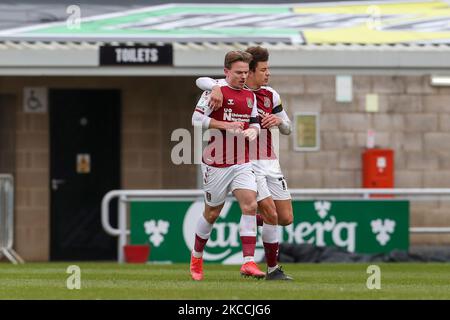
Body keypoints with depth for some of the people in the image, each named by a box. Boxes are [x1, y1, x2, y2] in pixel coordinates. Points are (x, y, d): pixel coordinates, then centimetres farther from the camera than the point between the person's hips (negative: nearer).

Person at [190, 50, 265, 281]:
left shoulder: (250, 96, 12)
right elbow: (197, 119, -12)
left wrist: (253, 130, -1)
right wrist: (226, 126, -18)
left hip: (242, 162, 5)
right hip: (216, 163, -5)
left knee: (250, 205, -15)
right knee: (212, 213, 7)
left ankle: (248, 262, -19)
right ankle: (196, 258, 29)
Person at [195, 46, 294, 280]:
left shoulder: (271, 95, 7)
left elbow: (288, 129, 13)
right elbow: (201, 81, -17)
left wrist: (278, 120, -9)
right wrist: (215, 88, -38)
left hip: (270, 162, 6)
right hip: (246, 162, -6)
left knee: (286, 218, 2)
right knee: (271, 214, -15)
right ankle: (273, 269, -2)